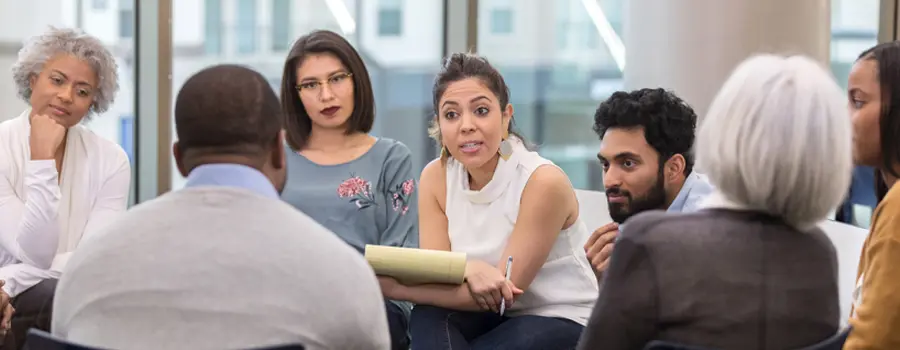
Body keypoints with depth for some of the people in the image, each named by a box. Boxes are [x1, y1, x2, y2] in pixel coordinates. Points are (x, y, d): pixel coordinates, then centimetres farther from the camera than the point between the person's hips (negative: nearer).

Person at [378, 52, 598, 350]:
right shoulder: (435, 177, -3)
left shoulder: (543, 182, -21)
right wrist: (468, 268, -32)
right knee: (428, 318, -28)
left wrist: (392, 286, -29)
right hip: (494, 316, 5)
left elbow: (502, 291, -21)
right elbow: (434, 275, -7)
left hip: (561, 321, -5)